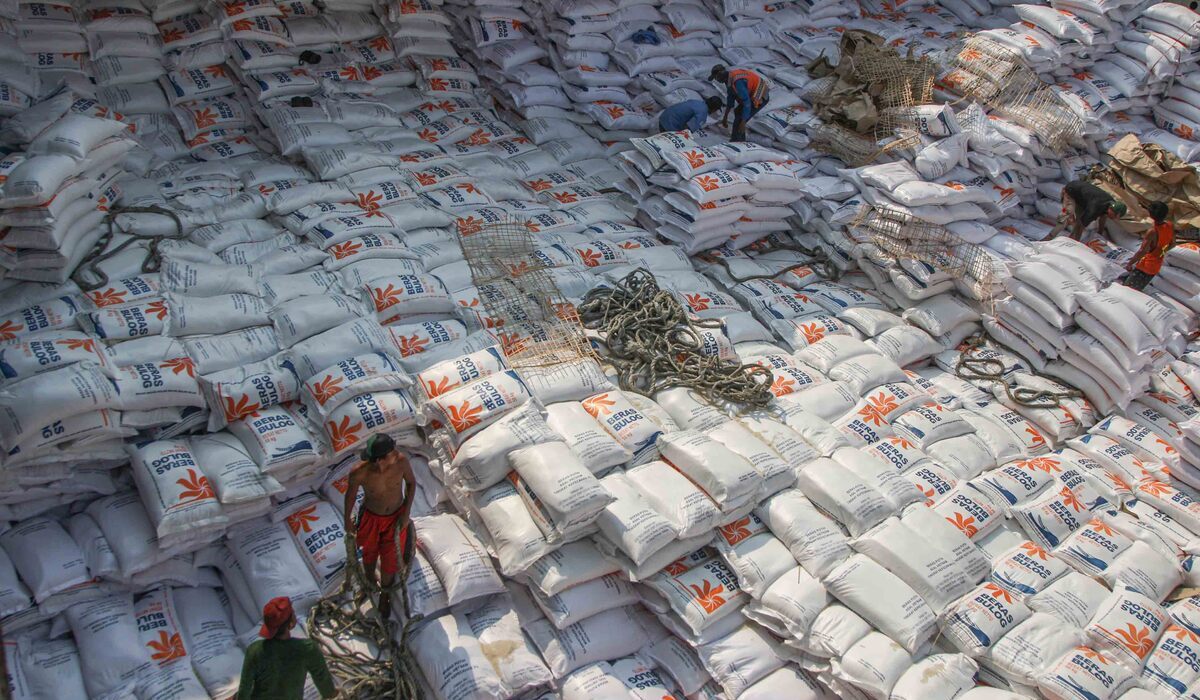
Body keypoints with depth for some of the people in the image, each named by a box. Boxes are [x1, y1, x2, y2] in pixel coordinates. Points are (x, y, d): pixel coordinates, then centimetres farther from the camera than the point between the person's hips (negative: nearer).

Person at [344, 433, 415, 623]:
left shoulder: (401, 461, -31)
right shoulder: (359, 473, -34)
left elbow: (411, 482, -9)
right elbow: (351, 494, -11)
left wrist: (406, 512, -9)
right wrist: (347, 520, 3)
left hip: (396, 516, 1)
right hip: (371, 517, 0)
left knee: (390, 560, 11)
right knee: (369, 553, 26)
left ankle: (385, 593, 43)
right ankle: (370, 581, 59)